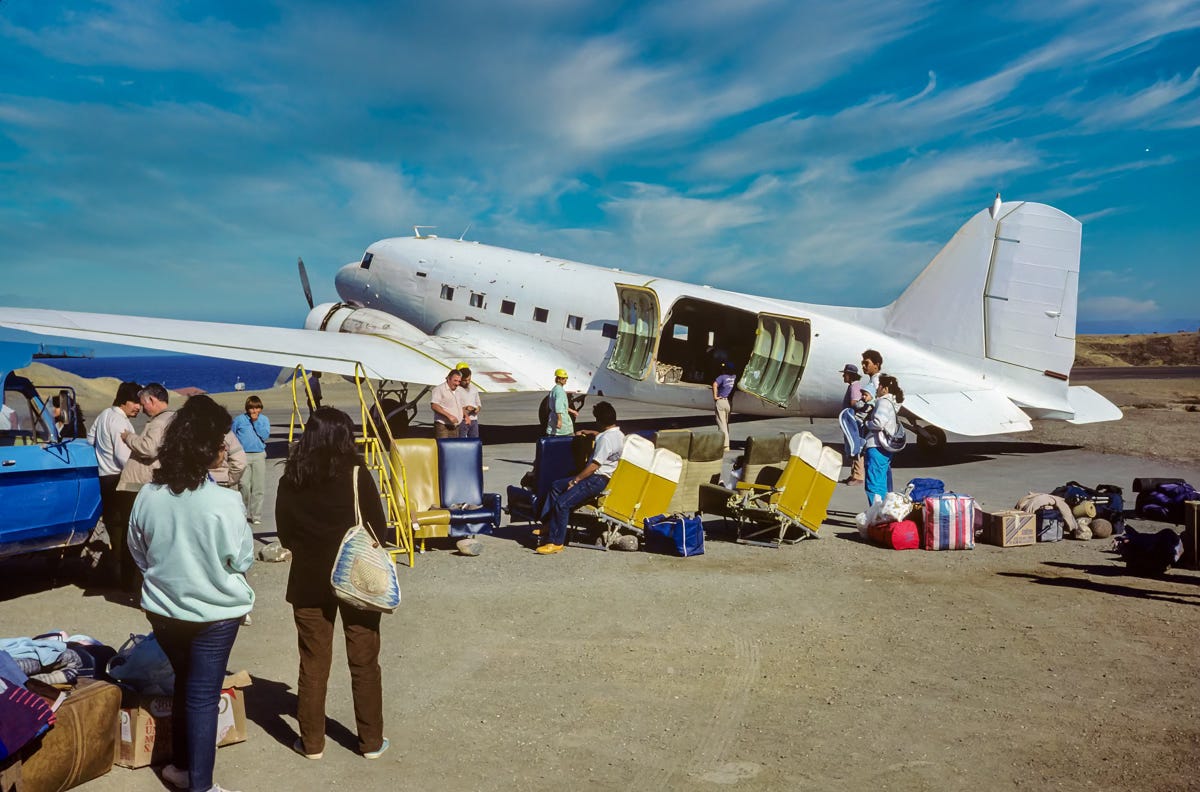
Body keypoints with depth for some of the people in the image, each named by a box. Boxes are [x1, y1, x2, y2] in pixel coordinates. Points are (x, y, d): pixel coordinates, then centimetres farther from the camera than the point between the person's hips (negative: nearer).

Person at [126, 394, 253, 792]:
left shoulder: (148, 495, -9)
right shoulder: (223, 501, -23)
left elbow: (138, 552, 6)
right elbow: (242, 559, -11)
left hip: (162, 608, 5)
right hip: (214, 612, -5)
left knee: (184, 682, 24)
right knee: (203, 695, 8)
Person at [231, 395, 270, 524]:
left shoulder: (264, 420, 5)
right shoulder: (239, 420, 2)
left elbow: (266, 436, -6)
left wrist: (256, 422, -10)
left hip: (259, 456, 1)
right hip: (243, 456, -1)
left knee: (258, 488, 3)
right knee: (244, 486, -10)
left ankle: (256, 515, 13)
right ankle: (244, 512, 10)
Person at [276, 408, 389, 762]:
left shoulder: (292, 478, -4)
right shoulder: (356, 473, -11)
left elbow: (285, 535, 2)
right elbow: (378, 527, -7)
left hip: (309, 579, 2)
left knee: (313, 662, 13)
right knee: (364, 661, 9)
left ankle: (311, 742, 23)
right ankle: (371, 741, 19)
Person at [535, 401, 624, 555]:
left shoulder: (606, 439, -21)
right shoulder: (618, 433, 11)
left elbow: (594, 465, -22)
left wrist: (575, 480, -14)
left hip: (598, 480, -11)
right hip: (599, 476, 11)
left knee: (562, 503, -20)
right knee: (556, 486, 14)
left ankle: (556, 542, -14)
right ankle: (548, 525, 15)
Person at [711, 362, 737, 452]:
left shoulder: (722, 377, -13)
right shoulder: (734, 377, 6)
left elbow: (715, 384, -30)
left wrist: (715, 396, -20)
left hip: (720, 401, -6)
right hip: (728, 402, 6)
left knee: (722, 424, -4)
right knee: (726, 423, 17)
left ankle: (726, 445, -10)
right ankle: (726, 442, 23)